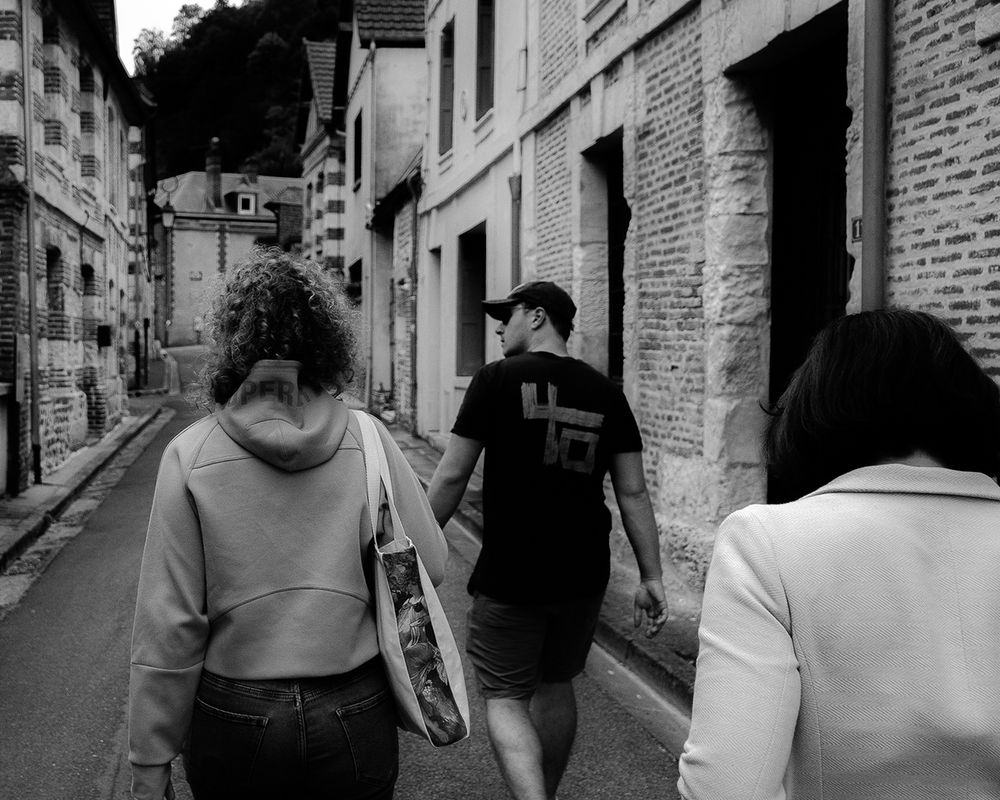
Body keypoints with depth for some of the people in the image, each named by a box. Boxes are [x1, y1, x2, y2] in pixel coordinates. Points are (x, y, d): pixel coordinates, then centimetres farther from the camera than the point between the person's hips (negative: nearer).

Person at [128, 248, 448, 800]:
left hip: (232, 719, 0)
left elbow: (170, 624, -11)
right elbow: (429, 565, -6)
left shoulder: (189, 455, -12)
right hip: (357, 717, 0)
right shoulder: (368, 441, -9)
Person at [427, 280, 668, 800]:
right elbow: (633, 492, 2)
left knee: (505, 698, 5)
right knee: (555, 687, 22)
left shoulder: (497, 380, -8)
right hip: (584, 576, 5)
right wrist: (651, 575, 6)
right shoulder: (605, 393, 5)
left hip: (509, 576, -5)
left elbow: (451, 476, -9)